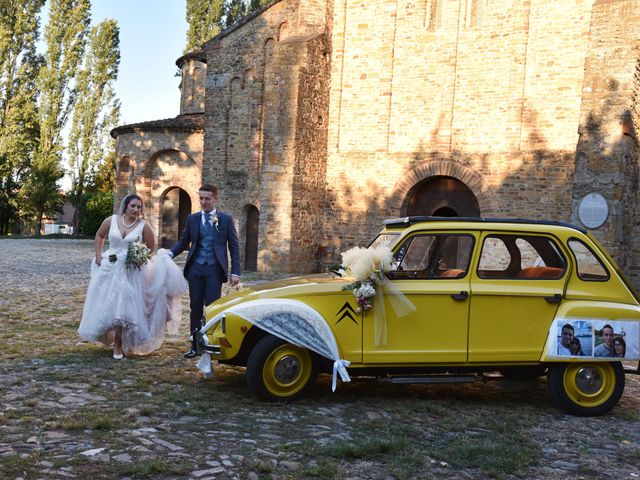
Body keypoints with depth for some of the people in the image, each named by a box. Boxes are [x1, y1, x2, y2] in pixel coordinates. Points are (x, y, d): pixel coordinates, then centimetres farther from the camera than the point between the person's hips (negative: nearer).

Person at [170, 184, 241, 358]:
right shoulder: (192, 218, 8)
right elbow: (184, 241, 11)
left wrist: (235, 272, -6)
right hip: (195, 268, 3)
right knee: (195, 308, 7)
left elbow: (234, 246, 1)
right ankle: (195, 346, 15)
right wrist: (170, 254, -9)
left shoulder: (226, 219, 2)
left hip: (215, 269, -3)